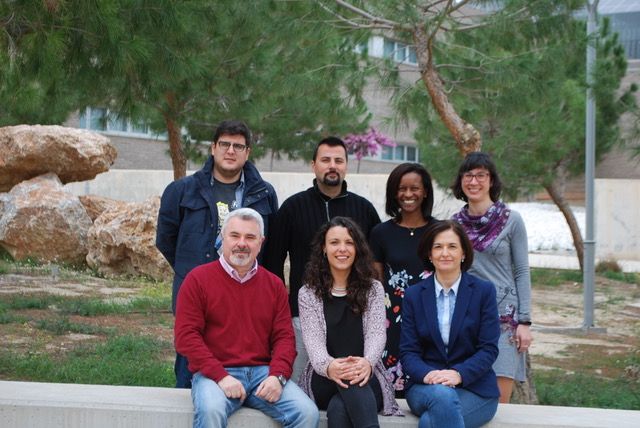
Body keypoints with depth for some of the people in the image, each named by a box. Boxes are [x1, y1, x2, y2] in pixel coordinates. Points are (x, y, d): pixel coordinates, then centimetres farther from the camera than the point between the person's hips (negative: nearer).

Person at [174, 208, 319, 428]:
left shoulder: (274, 285, 14)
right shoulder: (198, 279, 2)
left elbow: (284, 336, 10)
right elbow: (186, 336, -5)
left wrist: (278, 375, -10)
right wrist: (221, 377, -15)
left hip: (263, 372, 3)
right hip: (214, 374, -3)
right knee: (211, 410, -36)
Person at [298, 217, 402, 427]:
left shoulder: (373, 289, 12)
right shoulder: (308, 294, 9)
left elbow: (376, 334, -4)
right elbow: (313, 340, -6)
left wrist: (367, 363, -31)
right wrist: (328, 366, -33)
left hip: (367, 381, 0)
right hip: (324, 382, 0)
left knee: (339, 408, -37)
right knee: (345, 376, -38)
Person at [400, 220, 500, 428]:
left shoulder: (484, 291, 2)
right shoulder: (414, 295, 7)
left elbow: (489, 348, -4)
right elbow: (408, 351, 2)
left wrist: (458, 374, -22)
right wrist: (427, 374, -20)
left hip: (474, 387, -2)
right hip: (425, 386, 2)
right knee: (442, 395, -36)